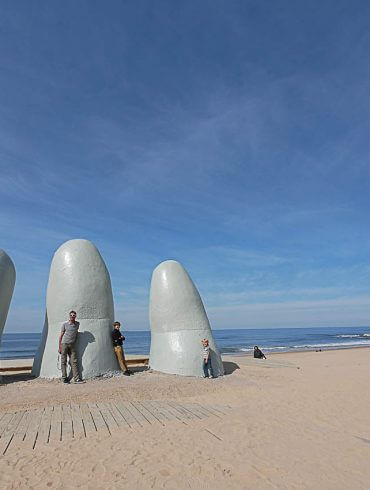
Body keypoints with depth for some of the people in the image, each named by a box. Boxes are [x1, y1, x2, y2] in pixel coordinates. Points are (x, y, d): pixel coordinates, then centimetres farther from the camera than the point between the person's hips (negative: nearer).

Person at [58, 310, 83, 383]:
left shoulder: (77, 324, 7)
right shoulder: (65, 324, -2)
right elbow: (61, 336, 1)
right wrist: (59, 347, -2)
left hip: (72, 345, 3)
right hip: (64, 344, -2)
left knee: (74, 361, 0)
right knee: (63, 362, 3)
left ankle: (76, 378, -1)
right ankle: (64, 378, 12)